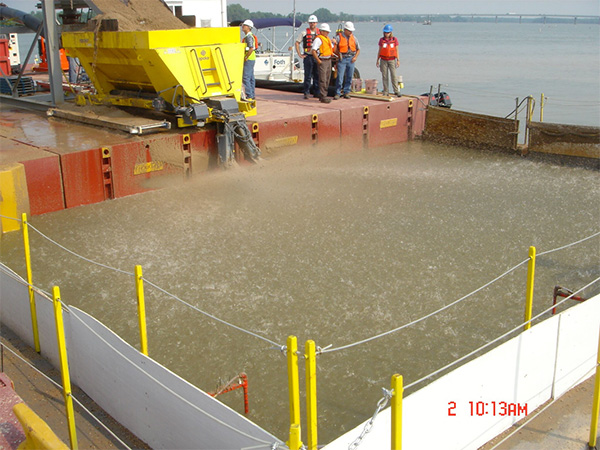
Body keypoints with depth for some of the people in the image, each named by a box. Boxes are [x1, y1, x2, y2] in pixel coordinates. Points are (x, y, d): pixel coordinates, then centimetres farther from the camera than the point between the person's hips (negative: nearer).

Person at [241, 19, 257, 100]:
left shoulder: (249, 36, -15)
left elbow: (251, 49, -26)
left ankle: (249, 96, -12)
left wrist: (246, 57, -19)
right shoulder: (249, 36, 18)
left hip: (249, 60, -11)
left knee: (246, 77, -11)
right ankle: (252, 95, 15)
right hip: (251, 59, 11)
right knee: (251, 78, 11)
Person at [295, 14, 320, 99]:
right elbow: (297, 43, 4)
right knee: (307, 76, -3)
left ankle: (316, 92, 14)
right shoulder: (304, 33, 2)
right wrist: (299, 54, -3)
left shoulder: (320, 33, 8)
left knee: (317, 76, 6)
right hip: (308, 57, -3)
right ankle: (306, 93, 3)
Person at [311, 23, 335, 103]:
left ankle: (322, 96, 20)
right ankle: (323, 97, -9)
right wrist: (319, 61, -18)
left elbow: (332, 49, 27)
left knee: (327, 79, 11)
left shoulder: (328, 39, 18)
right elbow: (313, 51, -17)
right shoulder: (318, 39, -9)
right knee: (323, 79, -10)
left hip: (328, 60, 9)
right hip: (322, 61, -9)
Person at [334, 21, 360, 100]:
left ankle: (346, 92, 14)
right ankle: (338, 93, -2)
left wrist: (355, 57, 2)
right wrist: (338, 54, -8)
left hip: (351, 59, 4)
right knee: (340, 77, -9)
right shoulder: (339, 37, -3)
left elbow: (358, 49, 16)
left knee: (349, 77, 5)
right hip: (342, 59, -4)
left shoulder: (354, 38, 9)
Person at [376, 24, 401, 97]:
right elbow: (379, 51, 10)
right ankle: (385, 91, 6)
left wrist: (398, 60, 0)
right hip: (383, 60, 1)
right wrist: (377, 60, 8)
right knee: (384, 76, 1)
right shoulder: (381, 40, 4)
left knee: (393, 75, -9)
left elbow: (396, 50, 4)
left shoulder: (394, 39, 1)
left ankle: (396, 91, -8)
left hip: (392, 60, -1)